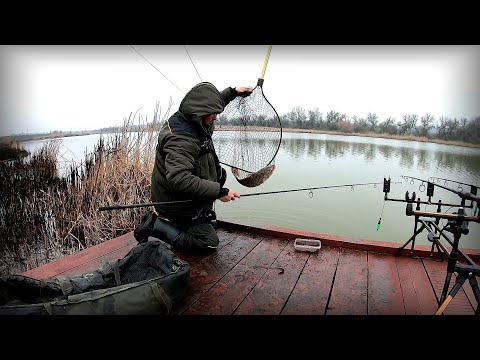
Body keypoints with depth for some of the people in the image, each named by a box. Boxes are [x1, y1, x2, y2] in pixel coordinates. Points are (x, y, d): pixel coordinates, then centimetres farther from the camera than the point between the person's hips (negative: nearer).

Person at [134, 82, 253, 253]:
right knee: (210, 242, -2)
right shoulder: (181, 139, -32)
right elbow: (179, 180, -43)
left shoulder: (188, 120, -1)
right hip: (177, 205, -9)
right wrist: (219, 191, -39)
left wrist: (232, 92, 14)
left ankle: (205, 216, 18)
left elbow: (211, 103, 20)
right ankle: (156, 225, -5)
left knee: (220, 174, 15)